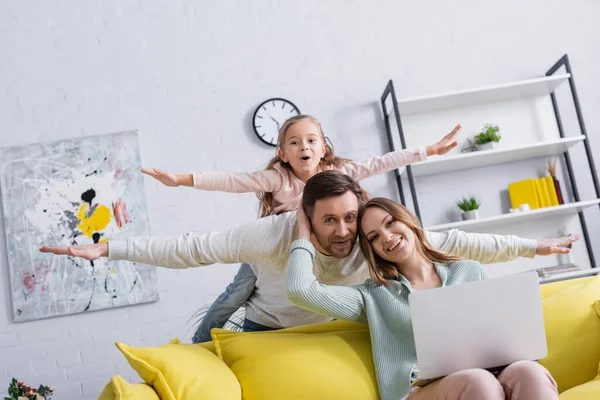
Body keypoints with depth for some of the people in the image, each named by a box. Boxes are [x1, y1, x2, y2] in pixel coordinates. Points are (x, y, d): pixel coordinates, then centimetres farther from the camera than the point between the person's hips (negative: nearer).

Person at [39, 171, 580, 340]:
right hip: (266, 335, -2)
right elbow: (193, 248, -27)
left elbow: (451, 242, -14)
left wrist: (531, 246, -12)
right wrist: (107, 249, -29)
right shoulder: (275, 234, -28)